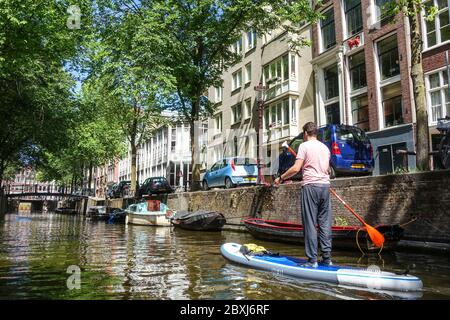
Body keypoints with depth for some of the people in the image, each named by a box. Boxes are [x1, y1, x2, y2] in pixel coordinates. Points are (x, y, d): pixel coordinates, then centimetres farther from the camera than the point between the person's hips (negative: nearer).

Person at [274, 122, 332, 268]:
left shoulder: (304, 146, -2)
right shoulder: (325, 147, 17)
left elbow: (296, 168, -12)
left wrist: (281, 178, 0)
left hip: (310, 185, -6)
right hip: (325, 185, 6)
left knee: (310, 224, -3)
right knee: (325, 223, 8)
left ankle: (312, 260, -1)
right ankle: (327, 258, 12)